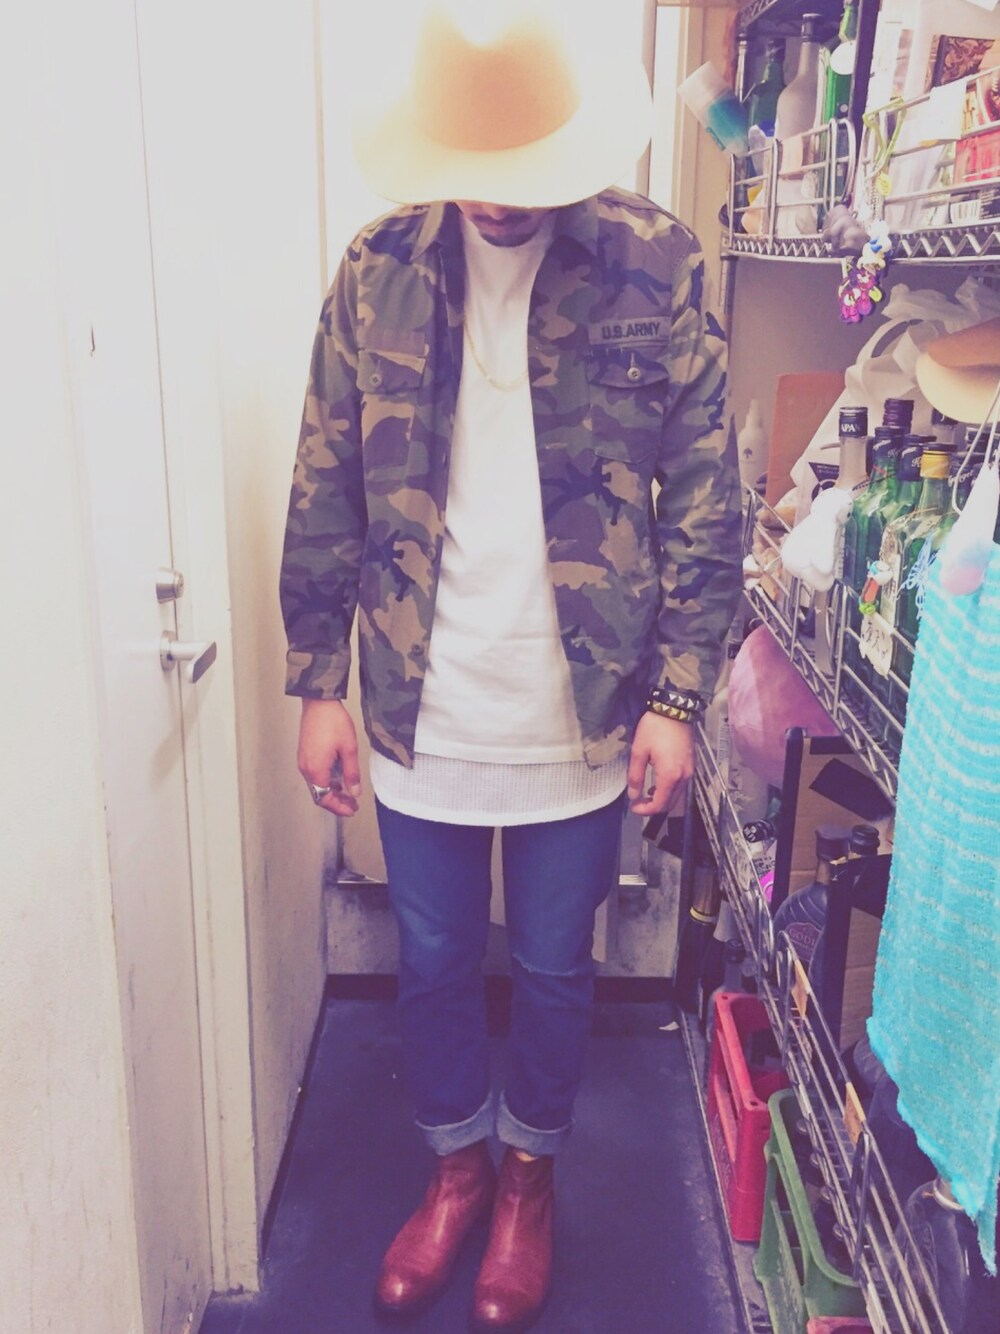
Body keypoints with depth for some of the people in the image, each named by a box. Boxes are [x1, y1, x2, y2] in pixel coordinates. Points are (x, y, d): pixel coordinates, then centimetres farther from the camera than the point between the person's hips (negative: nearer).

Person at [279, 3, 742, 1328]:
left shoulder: (657, 265, -7)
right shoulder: (378, 270, -2)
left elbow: (704, 500, -4)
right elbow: (325, 495, 2)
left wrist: (678, 698, -7)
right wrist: (319, 686, 1)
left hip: (581, 712, -1)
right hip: (419, 710, 2)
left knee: (553, 971, 16)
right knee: (432, 964, 17)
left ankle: (530, 1170, 45)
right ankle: (456, 1163, 45)